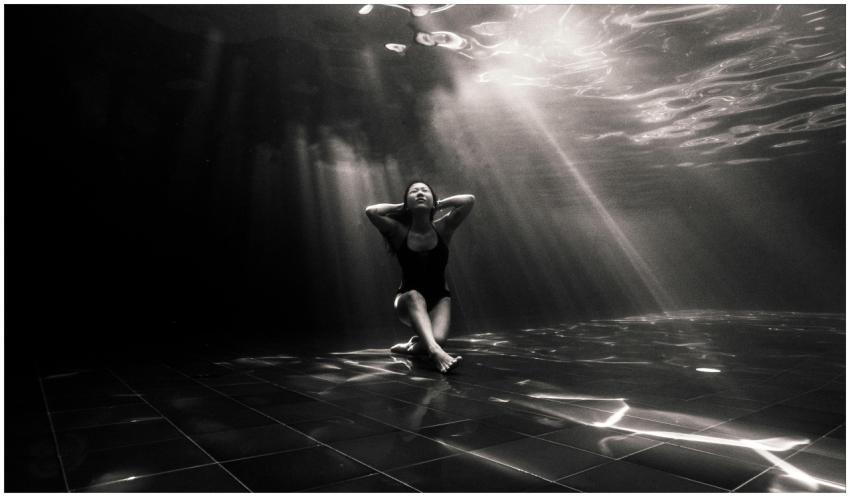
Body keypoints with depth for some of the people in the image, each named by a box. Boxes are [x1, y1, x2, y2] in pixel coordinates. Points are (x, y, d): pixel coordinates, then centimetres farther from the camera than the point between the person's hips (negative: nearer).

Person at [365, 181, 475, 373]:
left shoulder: (442, 228, -5)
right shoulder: (400, 231, -6)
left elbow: (469, 200, -16)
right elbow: (371, 211, -21)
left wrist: (439, 204, -3)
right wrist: (400, 206, -6)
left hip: (439, 299, 1)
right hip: (408, 302, -1)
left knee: (438, 338, -27)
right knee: (414, 296, -38)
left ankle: (411, 347, 6)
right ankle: (434, 350, -52)